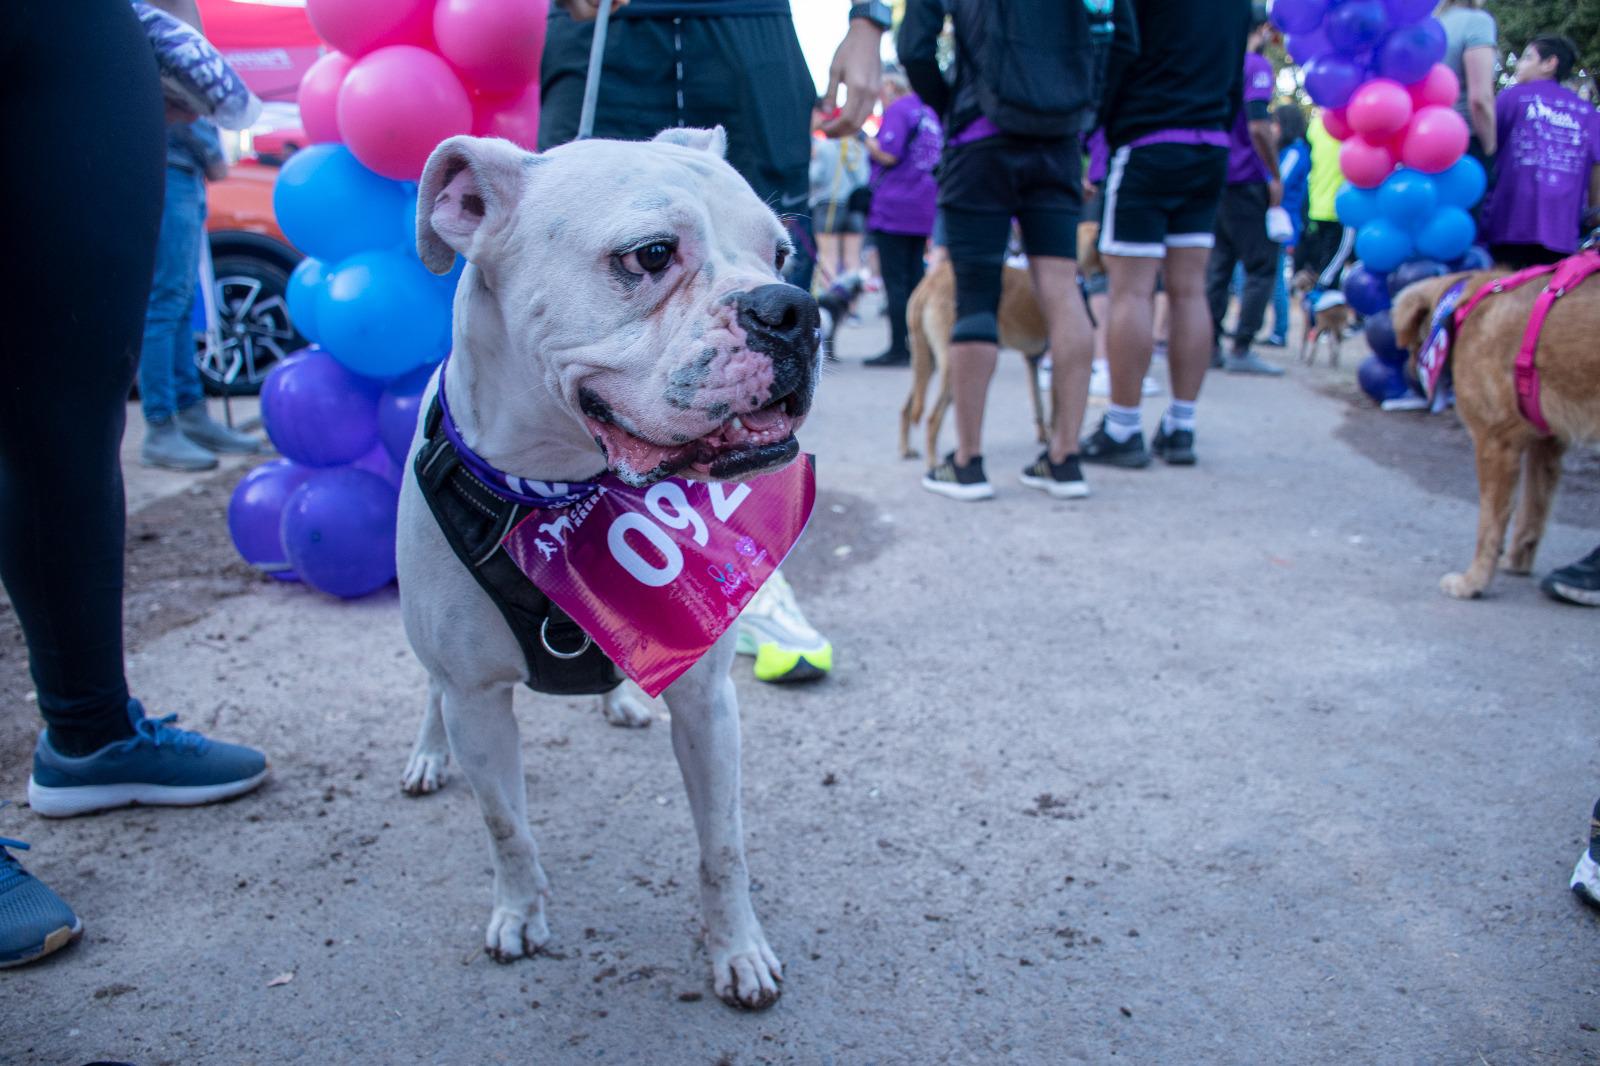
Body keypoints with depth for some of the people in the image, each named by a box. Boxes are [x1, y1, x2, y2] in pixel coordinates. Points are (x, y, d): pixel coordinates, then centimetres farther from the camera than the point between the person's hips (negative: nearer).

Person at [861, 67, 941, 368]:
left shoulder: (897, 111, -7)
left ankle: (898, 348, -9)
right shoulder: (928, 114, 19)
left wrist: (863, 137, -5)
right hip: (922, 210, 8)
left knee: (894, 281, -7)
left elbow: (888, 154, -18)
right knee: (914, 278, 9)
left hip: (893, 208, -8)